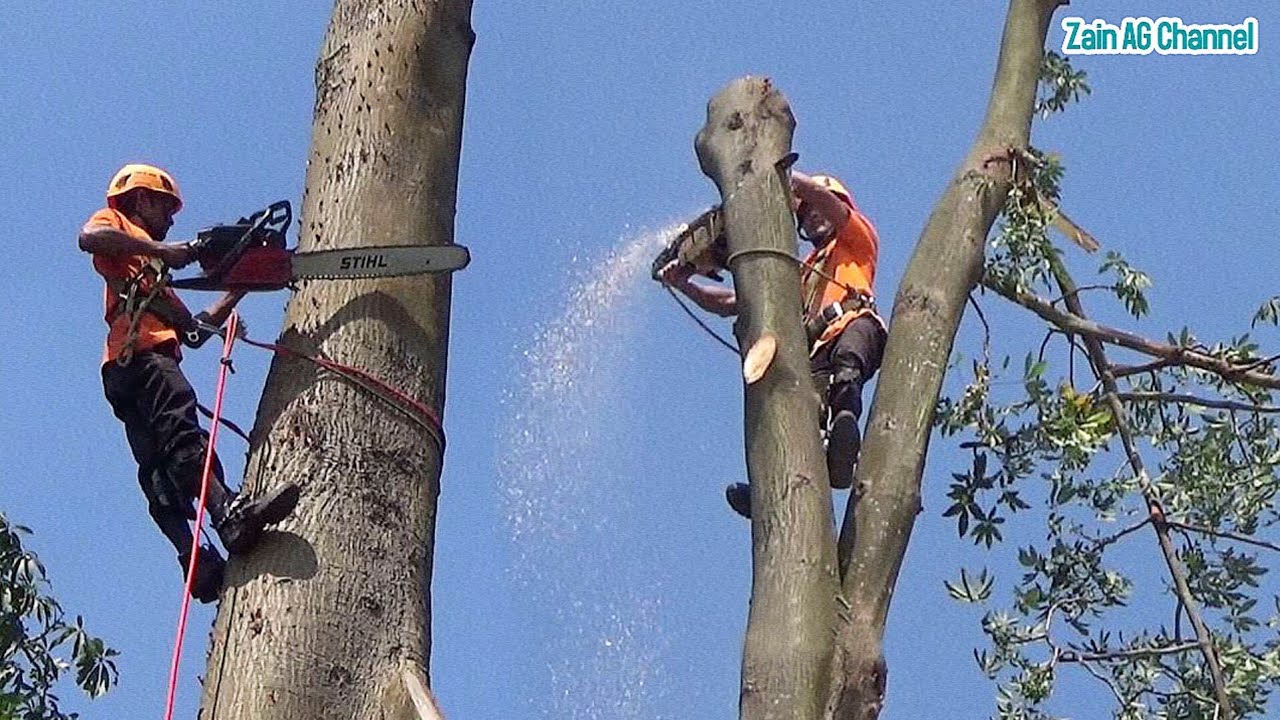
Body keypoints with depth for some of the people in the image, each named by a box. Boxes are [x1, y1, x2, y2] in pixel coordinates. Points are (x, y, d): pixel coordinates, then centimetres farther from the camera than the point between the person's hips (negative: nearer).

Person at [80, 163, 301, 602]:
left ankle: (193, 558, -22)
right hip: (138, 352, -9)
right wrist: (160, 250, -10)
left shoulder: (153, 270, 42)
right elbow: (89, 238, -9)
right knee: (183, 435, -28)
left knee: (160, 470, -9)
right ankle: (232, 517, -47)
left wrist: (239, 290, 33)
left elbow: (193, 328, 36)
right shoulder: (113, 223, 19)